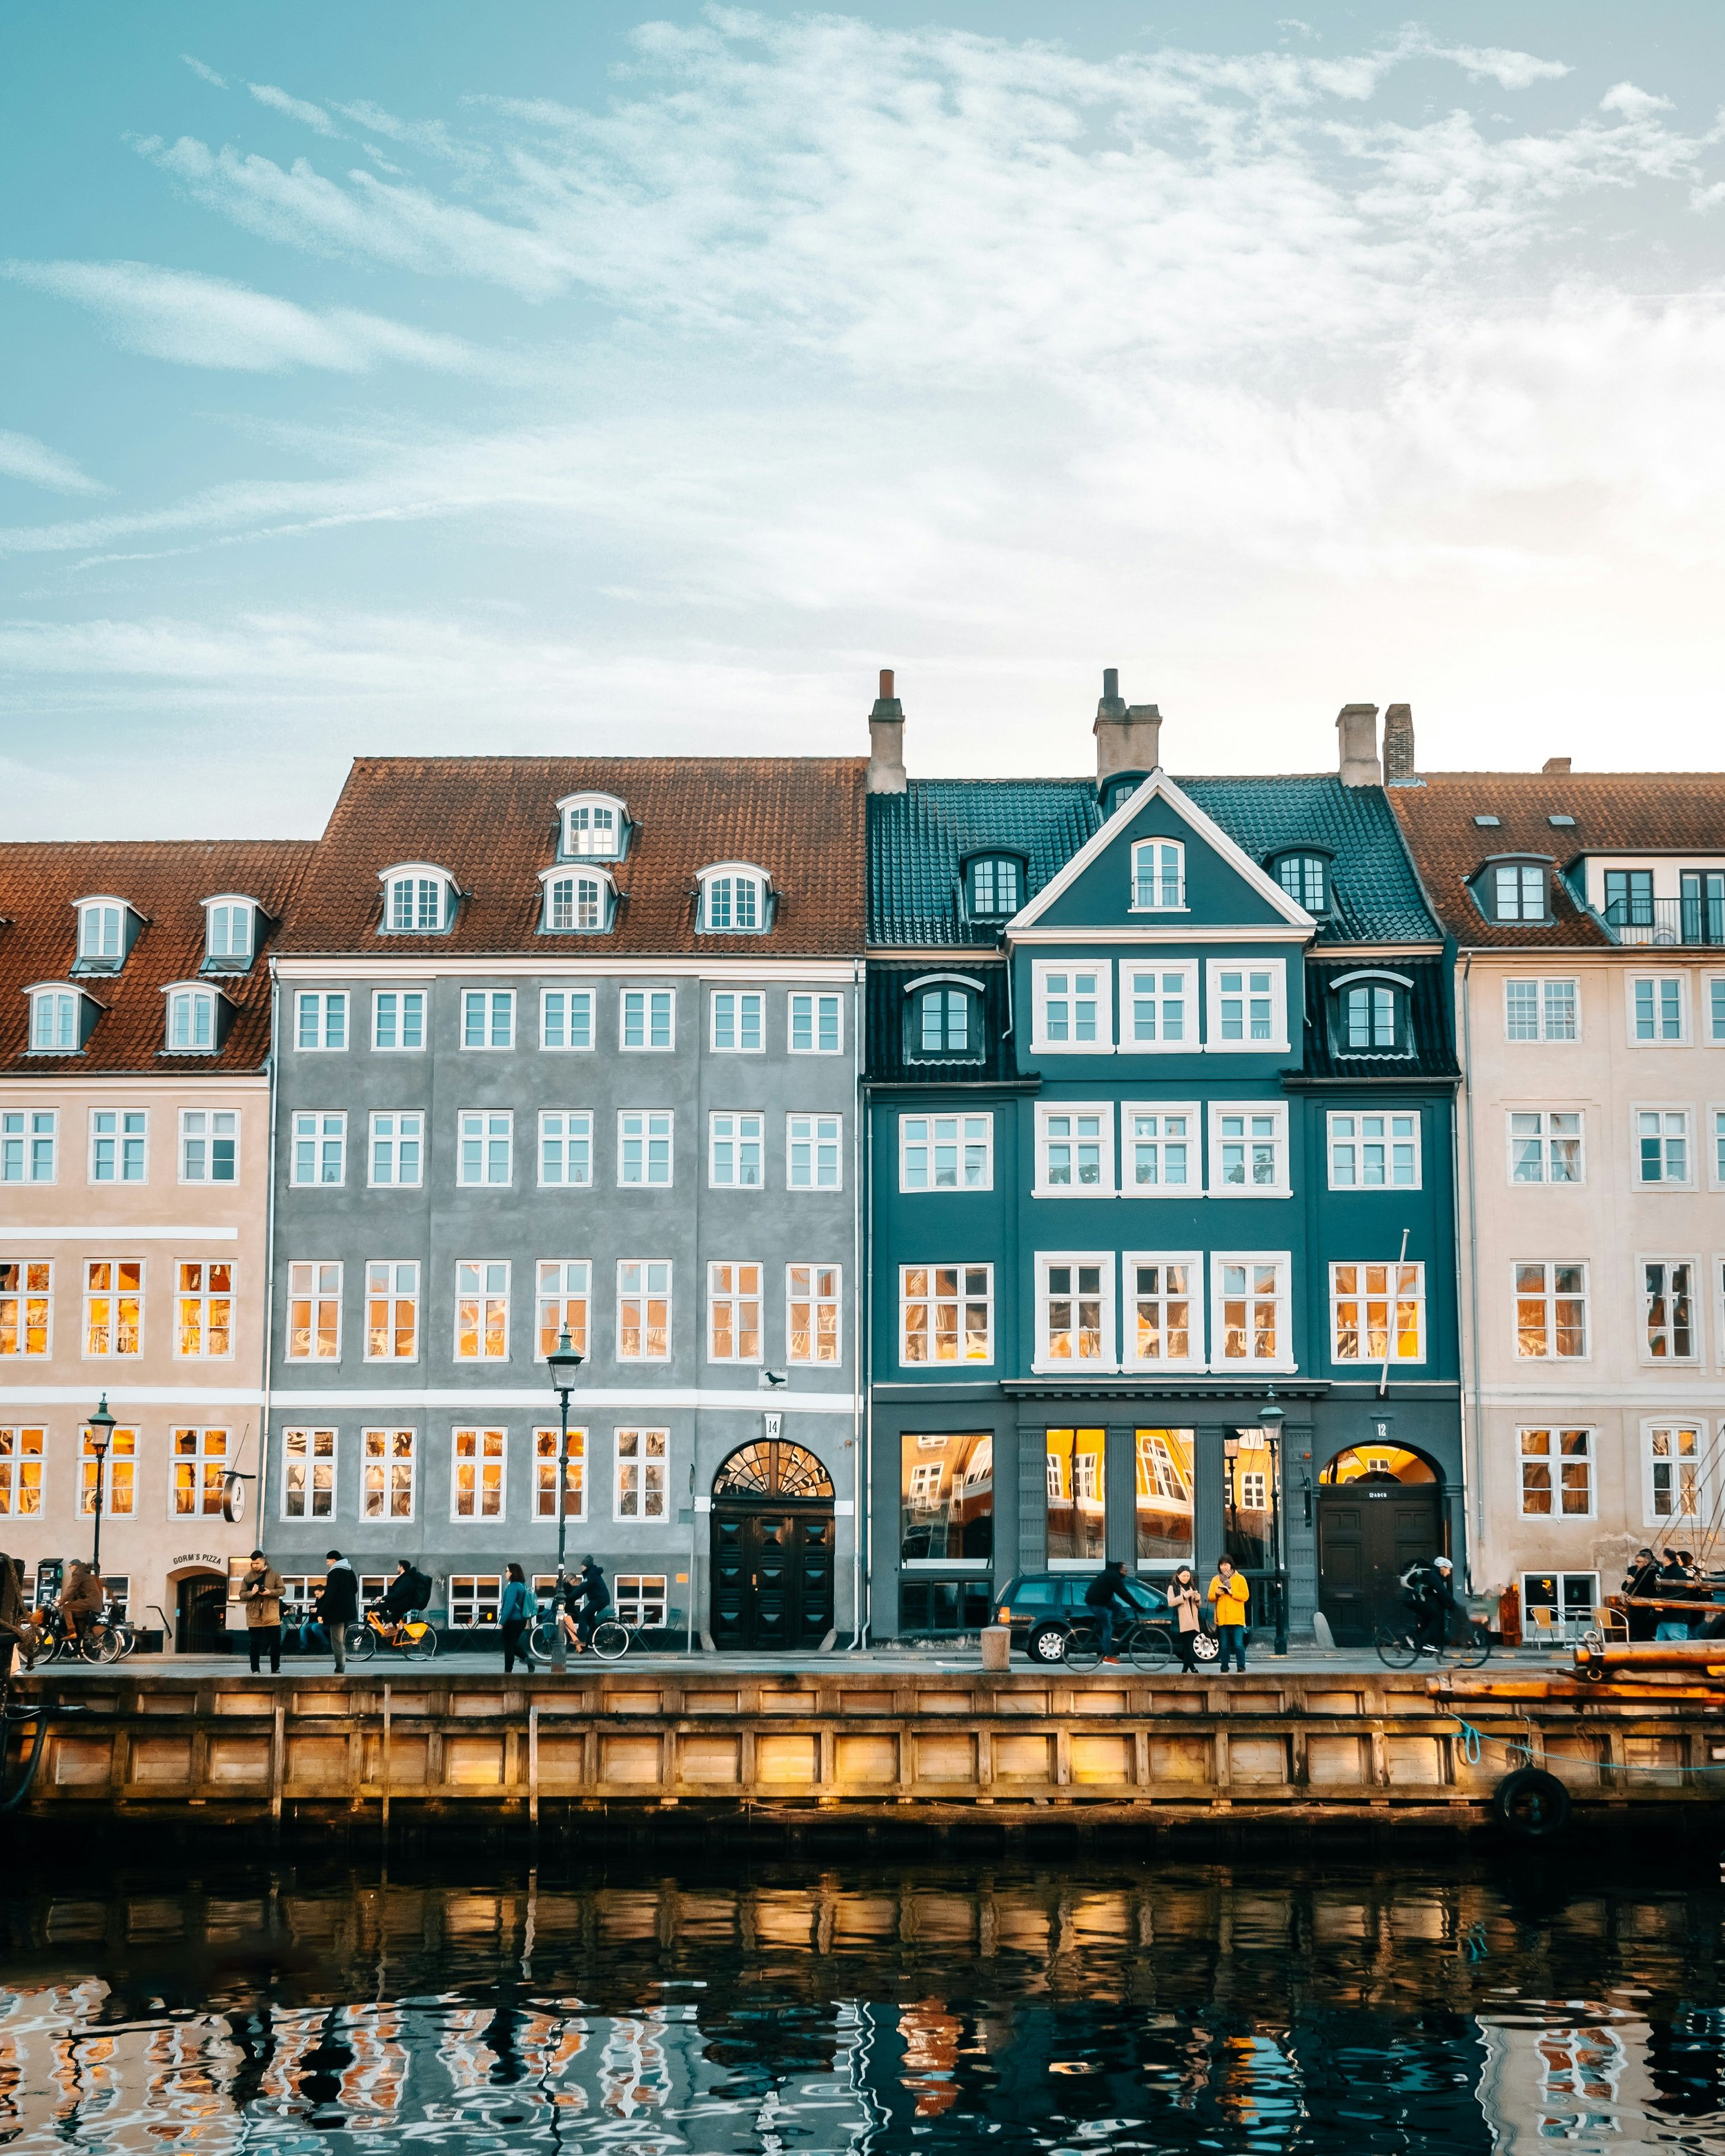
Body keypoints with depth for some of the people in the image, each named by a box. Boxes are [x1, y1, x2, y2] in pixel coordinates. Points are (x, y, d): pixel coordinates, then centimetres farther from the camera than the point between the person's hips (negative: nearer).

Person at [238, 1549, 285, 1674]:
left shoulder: (274, 1574, 2)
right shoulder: (248, 1577, 5)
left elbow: (281, 1590, 2)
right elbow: (242, 1595, 5)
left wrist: (270, 1592, -17)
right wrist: (251, 1593, -16)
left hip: (271, 1615, -1)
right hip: (254, 1615, 1)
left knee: (275, 1643, 1)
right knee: (255, 1644, 4)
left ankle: (275, 1669, 11)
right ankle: (255, 1670, 12)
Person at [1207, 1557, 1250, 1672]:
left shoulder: (1240, 1579, 3)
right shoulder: (1216, 1580, 12)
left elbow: (1245, 1596, -4)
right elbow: (1210, 1597, 10)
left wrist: (1232, 1592, -16)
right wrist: (1216, 1594, -11)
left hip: (1237, 1618, -3)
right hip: (1222, 1618, 3)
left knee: (1238, 1644, -9)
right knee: (1224, 1646, 6)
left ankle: (1241, 1668, -1)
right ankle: (1224, 1669, 11)